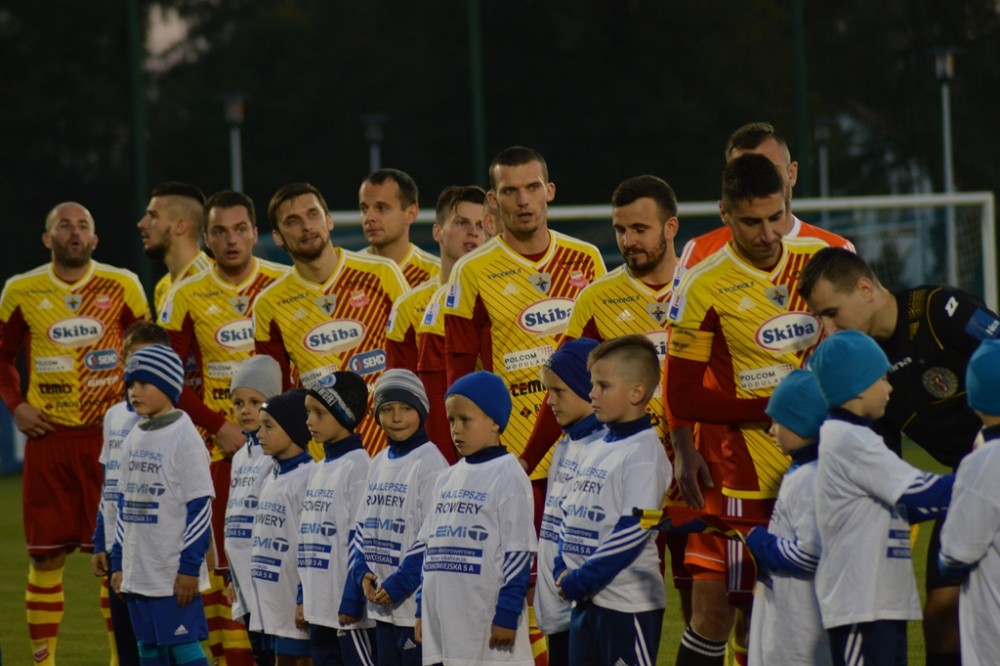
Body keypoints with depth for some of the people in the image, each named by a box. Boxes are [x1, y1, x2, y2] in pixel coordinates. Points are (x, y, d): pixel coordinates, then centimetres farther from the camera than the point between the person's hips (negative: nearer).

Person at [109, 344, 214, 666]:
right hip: (138, 572, 8)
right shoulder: (135, 438, 12)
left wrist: (190, 567, -16)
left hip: (174, 574, -8)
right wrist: (118, 562, 16)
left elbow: (200, 507, -13)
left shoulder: (184, 438, -10)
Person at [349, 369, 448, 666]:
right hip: (382, 607, 8)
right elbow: (362, 527, 17)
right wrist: (362, 572, 0)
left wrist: (399, 585, -17)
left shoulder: (430, 463, -10)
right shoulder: (379, 463, 13)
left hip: (418, 605, -8)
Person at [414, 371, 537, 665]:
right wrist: (422, 610, 16)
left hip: (488, 618, -8)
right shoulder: (447, 479, 16)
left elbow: (518, 552, -11)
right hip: (444, 619, 8)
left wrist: (507, 615, -15)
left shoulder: (508, 475, -7)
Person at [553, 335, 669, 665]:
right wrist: (563, 571, 0)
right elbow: (569, 515, 17)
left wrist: (578, 582, -17)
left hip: (628, 606, -9)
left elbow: (633, 531, -20)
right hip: (586, 602, 9)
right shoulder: (594, 451, 13)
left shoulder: (643, 453, -14)